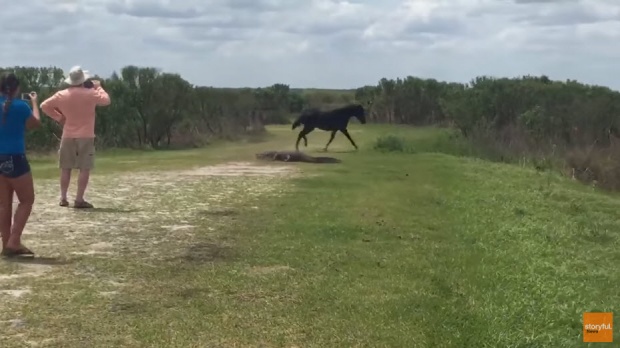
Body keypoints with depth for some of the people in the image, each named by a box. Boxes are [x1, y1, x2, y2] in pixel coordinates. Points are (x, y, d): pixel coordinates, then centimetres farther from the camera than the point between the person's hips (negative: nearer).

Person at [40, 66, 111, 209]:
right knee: (85, 169, -1)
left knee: (66, 168, 11)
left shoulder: (62, 95, -1)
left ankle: (63, 198, 14)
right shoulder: (90, 93, -10)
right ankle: (79, 200, -6)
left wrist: (59, 117, 12)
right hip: (86, 137, -4)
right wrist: (98, 87, 16)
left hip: (68, 136, 4)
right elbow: (106, 100, 4)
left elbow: (44, 106, 5)